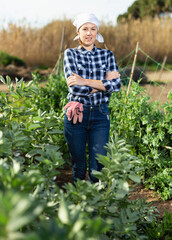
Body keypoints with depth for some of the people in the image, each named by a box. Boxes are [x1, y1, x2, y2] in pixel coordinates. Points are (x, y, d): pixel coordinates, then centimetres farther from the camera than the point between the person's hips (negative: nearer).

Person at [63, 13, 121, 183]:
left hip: (100, 115, 1)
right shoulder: (70, 54, 2)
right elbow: (74, 87, -12)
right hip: (76, 113, -1)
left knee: (98, 168, 3)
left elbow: (116, 85, -8)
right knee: (78, 167, 9)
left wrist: (85, 81, -15)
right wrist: (103, 83, -11)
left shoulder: (107, 55, 8)